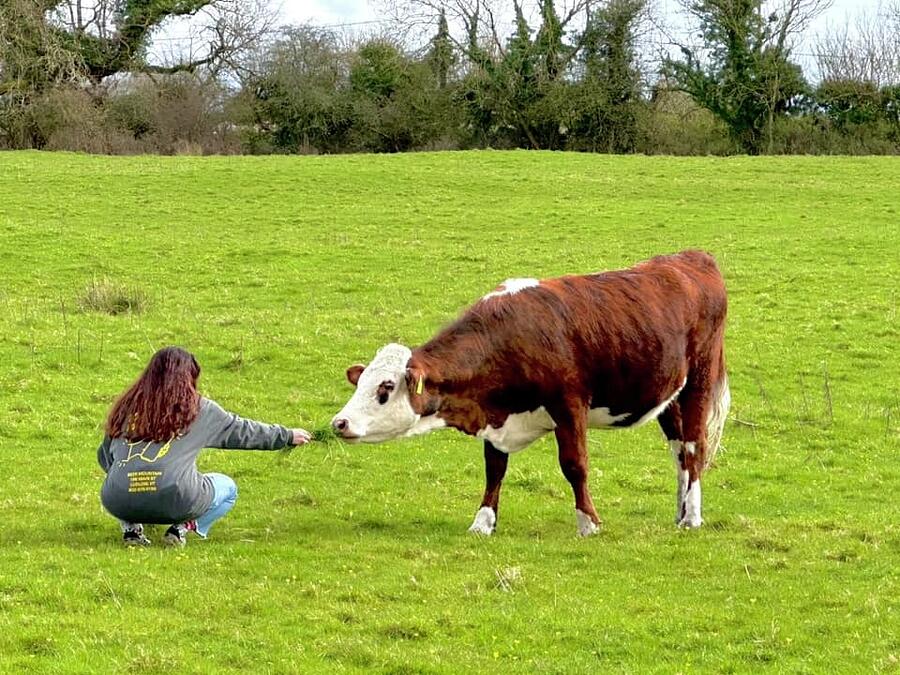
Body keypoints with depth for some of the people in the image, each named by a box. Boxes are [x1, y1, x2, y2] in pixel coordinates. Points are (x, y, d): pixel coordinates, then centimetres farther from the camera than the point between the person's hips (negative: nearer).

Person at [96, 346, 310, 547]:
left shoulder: (127, 407, 17)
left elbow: (105, 458, 27)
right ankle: (182, 527, 1)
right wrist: (288, 436, 38)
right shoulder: (198, 409, 10)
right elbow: (242, 431, 23)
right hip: (174, 501, -3)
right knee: (227, 488, 27)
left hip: (118, 502, 3)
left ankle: (131, 528, 9)